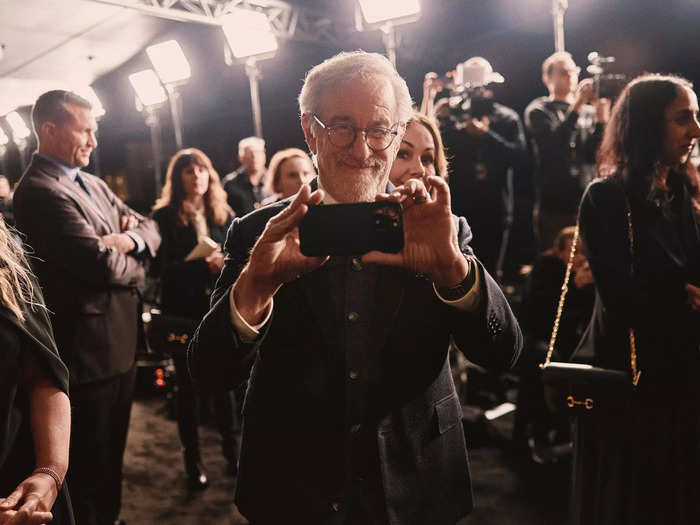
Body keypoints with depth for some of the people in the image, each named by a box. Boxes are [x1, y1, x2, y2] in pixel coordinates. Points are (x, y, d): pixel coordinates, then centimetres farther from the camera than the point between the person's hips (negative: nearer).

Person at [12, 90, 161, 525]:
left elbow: (150, 228, 11)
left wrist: (129, 238, -11)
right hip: (89, 353, -9)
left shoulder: (93, 184, 12)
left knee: (111, 456, 24)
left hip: (120, 345, 9)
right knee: (89, 469, 9)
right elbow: (102, 264, -27)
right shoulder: (39, 191, -19)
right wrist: (135, 267, -5)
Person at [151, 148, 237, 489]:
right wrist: (202, 265, -21)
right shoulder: (165, 216, -4)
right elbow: (160, 267, -12)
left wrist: (227, 264, -13)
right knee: (188, 386, 8)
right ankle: (192, 459, 22)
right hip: (184, 313, -2)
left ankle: (231, 449, 27)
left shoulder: (222, 213, 8)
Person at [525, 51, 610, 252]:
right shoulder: (537, 111, 3)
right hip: (554, 207, -3)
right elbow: (554, 144, -15)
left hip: (589, 203, 4)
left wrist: (601, 118, -11)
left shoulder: (589, 111, 14)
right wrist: (577, 107, -20)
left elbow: (595, 154, 2)